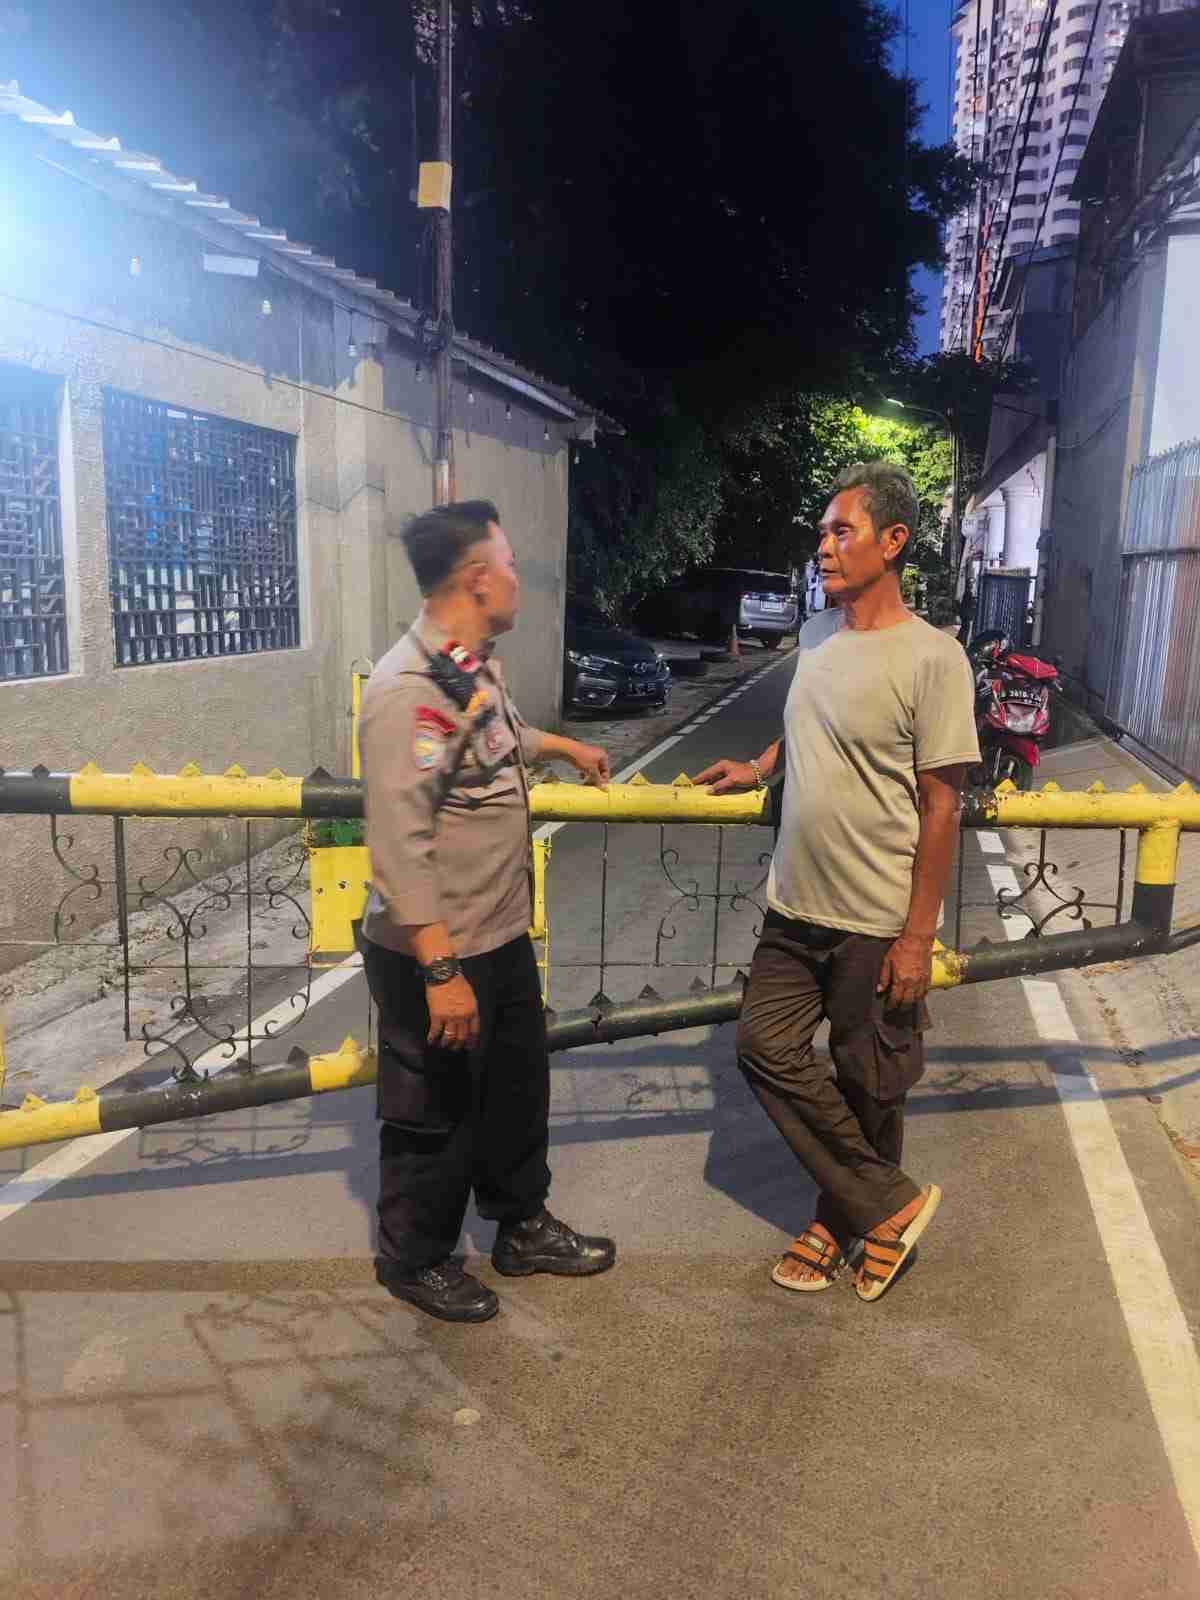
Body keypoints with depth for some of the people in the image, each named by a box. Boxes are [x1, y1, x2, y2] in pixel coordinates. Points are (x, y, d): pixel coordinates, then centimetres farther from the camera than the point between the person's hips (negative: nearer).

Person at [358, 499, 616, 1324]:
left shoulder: (478, 664, 4)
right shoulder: (408, 688, -26)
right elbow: (399, 846, -29)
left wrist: (566, 746, 43)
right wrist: (442, 970, -28)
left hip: (505, 935, 9)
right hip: (437, 954, -9)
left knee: (518, 1087, 23)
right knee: (436, 1114, 11)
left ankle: (522, 1226, 44)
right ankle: (416, 1260, 35)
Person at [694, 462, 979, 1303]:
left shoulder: (932, 659, -16)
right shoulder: (817, 634, 5)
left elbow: (941, 807, -14)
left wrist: (918, 936, -13)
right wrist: (759, 766, 12)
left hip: (876, 923, -7)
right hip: (795, 907, 7)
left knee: (868, 1084, 10)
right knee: (767, 1047, 8)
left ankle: (846, 1216, 34)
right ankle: (890, 1202, 22)